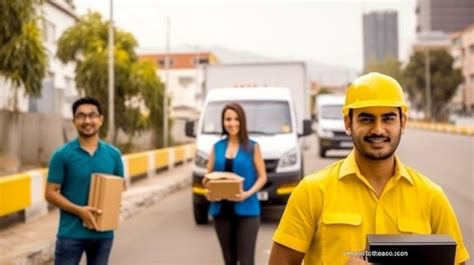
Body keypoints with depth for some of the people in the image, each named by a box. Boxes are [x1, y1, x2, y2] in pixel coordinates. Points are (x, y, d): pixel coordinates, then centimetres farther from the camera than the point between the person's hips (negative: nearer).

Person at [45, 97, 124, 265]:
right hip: (71, 233, -3)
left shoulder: (113, 154, 3)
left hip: (103, 233, 3)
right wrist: (79, 210, -19)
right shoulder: (62, 155, -6)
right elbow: (50, 193, -6)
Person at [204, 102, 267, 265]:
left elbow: (262, 176, -1)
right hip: (221, 210, 4)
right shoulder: (217, 147, 9)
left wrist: (249, 193, -18)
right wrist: (208, 191, -9)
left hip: (246, 210, -4)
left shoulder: (252, 147, 1)